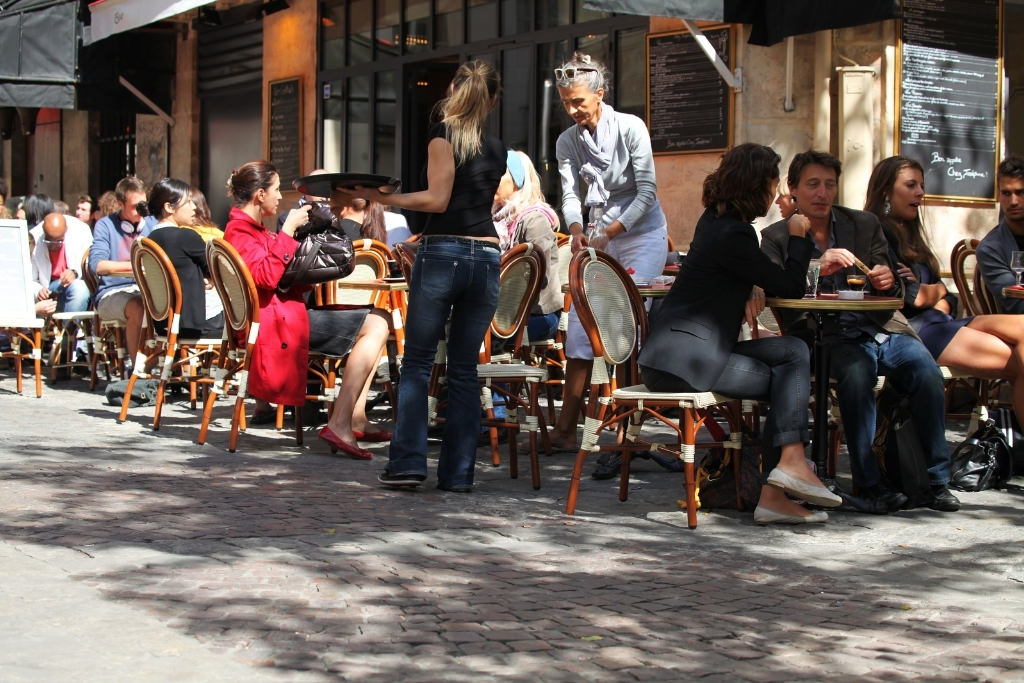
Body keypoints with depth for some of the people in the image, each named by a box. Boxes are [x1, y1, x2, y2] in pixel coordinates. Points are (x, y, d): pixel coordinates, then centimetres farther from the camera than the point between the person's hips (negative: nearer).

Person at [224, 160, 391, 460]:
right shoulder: (239, 231, -10)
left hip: (286, 312, 11)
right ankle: (340, 424, -23)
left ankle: (356, 417, 2)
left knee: (377, 320, 12)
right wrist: (288, 230, -20)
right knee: (375, 325, -15)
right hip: (277, 322, -11)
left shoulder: (250, 228, 23)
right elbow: (266, 276, -26)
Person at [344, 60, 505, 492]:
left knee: (417, 362, 2)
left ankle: (408, 462, -5)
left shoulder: (444, 133, -1)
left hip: (444, 251, -5)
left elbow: (437, 200, -9)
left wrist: (378, 197, -5)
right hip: (487, 257, 5)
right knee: (465, 369, 7)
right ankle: (458, 472, 5)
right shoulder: (497, 150, 17)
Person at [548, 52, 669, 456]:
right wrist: (576, 230, -26)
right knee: (580, 323, -3)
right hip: (600, 237, 5)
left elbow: (647, 191, -15)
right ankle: (566, 427, 0)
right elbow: (570, 194, -5)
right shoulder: (567, 142, 2)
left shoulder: (630, 128, -12)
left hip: (643, 234, -5)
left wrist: (610, 232, -23)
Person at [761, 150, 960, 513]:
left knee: (927, 371, -26)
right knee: (855, 371, -35)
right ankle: (868, 484, -26)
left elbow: (895, 293, 16)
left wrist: (889, 281, -8)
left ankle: (936, 480, -14)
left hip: (882, 329, 3)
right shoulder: (777, 237, 9)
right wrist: (817, 269, -22)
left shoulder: (865, 224, 17)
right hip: (827, 336, -3)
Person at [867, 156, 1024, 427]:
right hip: (910, 329, -8)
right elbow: (908, 297, -13)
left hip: (935, 321, 8)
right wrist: (937, 290, 8)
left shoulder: (910, 236, 26)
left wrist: (940, 304, -5)